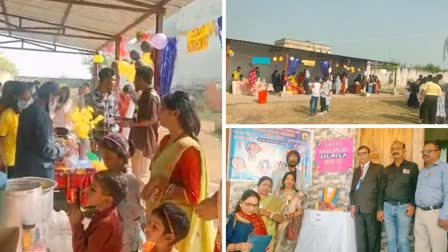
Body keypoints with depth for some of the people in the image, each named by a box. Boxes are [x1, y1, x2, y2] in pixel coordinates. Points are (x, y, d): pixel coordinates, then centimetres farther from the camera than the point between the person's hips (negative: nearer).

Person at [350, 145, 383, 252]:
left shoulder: (378, 168, 2)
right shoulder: (356, 170, 19)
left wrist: (380, 209, -9)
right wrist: (352, 205, 5)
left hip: (372, 209, -5)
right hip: (358, 210, 5)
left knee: (373, 238, 4)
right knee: (360, 238, 6)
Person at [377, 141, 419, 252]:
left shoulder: (412, 166, 2)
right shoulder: (387, 169, 12)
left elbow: (417, 187, 0)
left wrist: (413, 205, -12)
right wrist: (380, 209, 7)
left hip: (404, 207, -3)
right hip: (388, 207, 4)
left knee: (403, 240, -2)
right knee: (391, 240, 7)